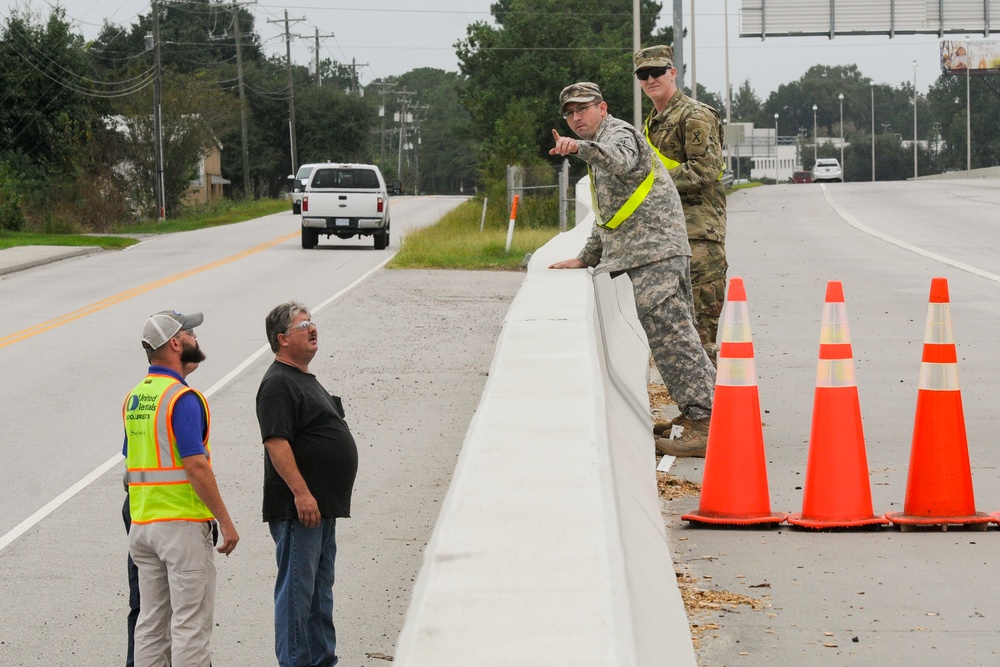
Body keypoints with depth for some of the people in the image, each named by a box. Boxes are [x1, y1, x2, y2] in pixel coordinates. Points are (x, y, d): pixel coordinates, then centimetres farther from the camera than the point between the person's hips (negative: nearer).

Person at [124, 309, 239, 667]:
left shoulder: (134, 397, 12)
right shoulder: (183, 398, -14)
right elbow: (196, 466, -19)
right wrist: (225, 522, -15)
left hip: (142, 525, 8)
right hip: (183, 523, -8)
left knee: (151, 622, 11)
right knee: (191, 623, -5)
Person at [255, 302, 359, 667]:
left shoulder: (306, 380, 19)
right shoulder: (278, 384, -14)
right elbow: (276, 442, -22)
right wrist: (301, 493, -26)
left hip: (321, 507, 10)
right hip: (298, 509, -10)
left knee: (320, 588, 15)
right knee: (296, 588, -6)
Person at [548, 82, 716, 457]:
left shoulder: (618, 133, -3)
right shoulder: (599, 151, 30)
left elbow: (620, 160, -30)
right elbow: (607, 217, 37)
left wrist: (580, 147, -47)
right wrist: (585, 259, 32)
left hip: (655, 252, -11)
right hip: (637, 256, 11)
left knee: (671, 337, -16)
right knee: (675, 336, 10)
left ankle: (703, 426, -20)